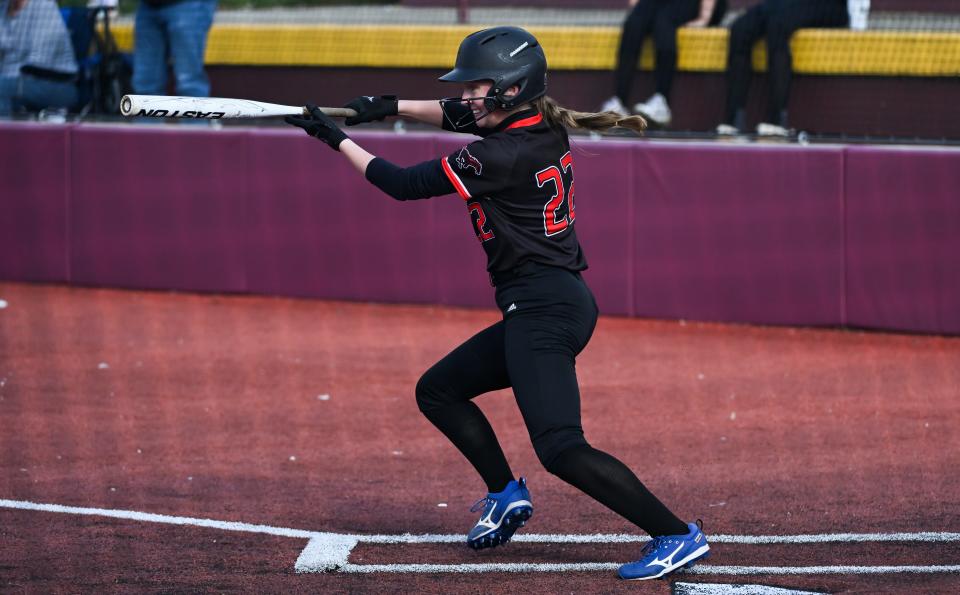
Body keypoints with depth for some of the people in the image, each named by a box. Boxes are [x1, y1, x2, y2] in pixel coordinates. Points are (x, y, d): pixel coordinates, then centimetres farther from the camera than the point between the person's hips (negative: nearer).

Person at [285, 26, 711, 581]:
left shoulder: (502, 156, -18)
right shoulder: (545, 129, 9)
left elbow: (404, 185, -10)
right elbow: (460, 115, 28)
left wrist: (336, 139, 0)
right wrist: (393, 108, 18)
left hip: (543, 310, -10)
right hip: (562, 302, 10)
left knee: (560, 447, -19)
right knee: (438, 390, 20)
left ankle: (677, 535, -20)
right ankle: (507, 495, 22)